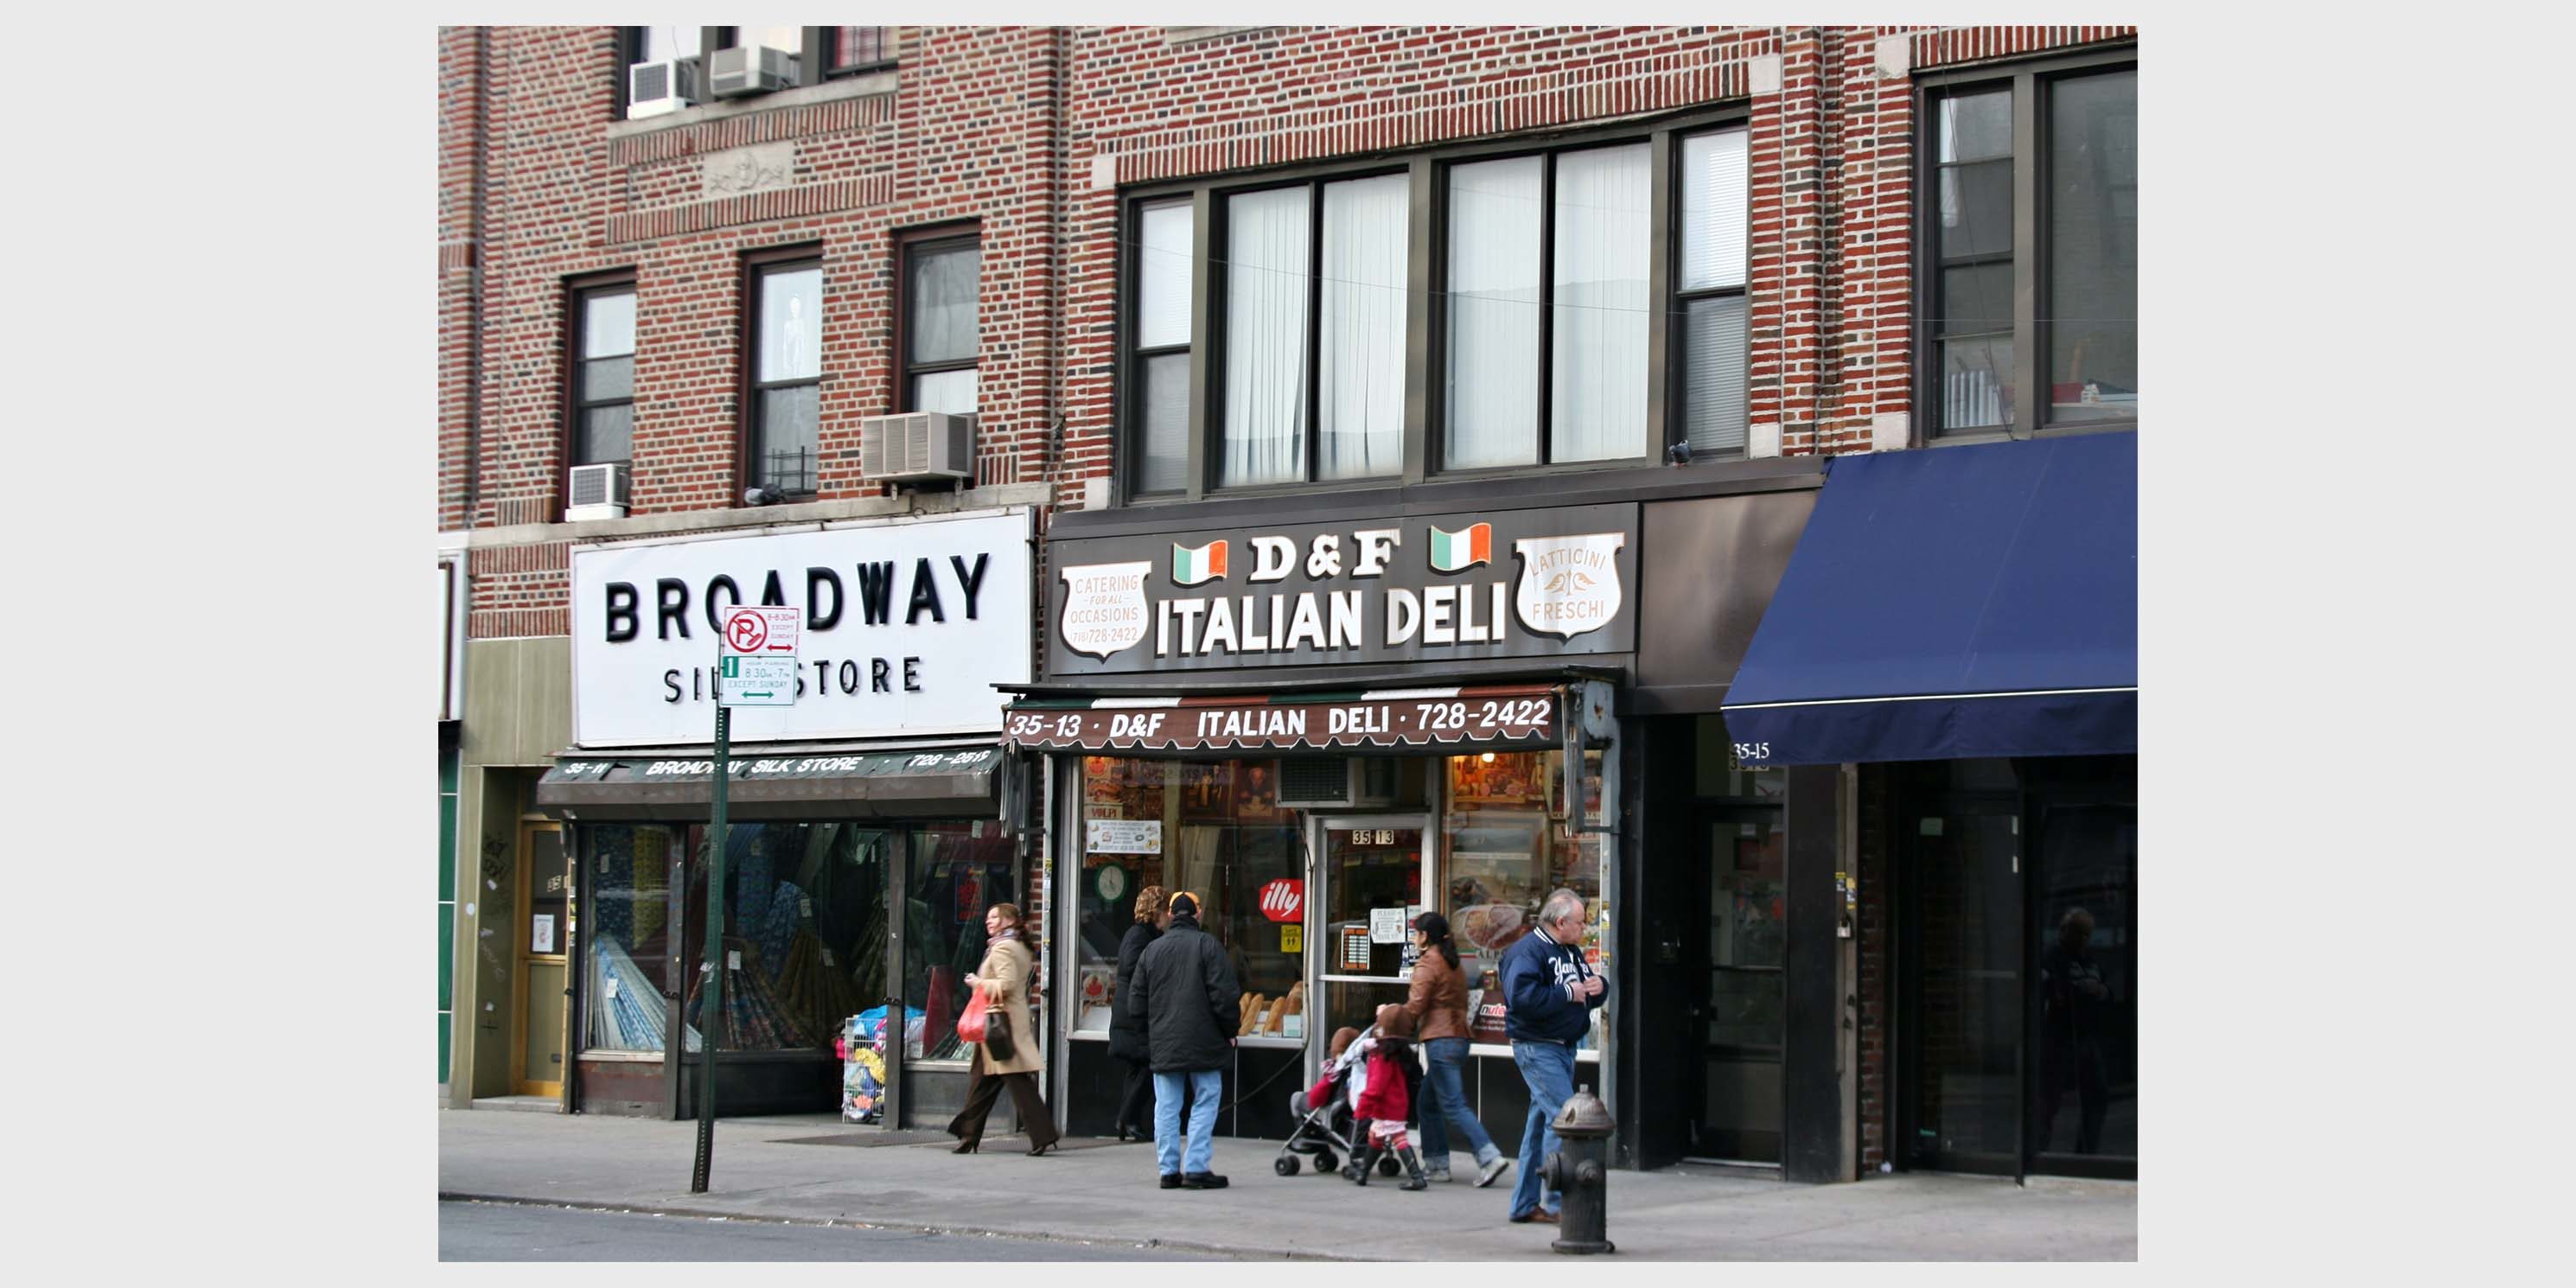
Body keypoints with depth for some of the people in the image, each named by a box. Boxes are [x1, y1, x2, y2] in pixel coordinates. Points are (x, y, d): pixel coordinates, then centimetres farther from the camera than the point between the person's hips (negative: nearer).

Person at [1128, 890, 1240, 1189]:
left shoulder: (1152, 950, 9)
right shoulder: (1208, 945, -6)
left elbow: (1138, 1000, 12)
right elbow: (1224, 994, -10)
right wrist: (1230, 1031, 1)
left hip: (1163, 1044, 4)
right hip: (1203, 1042, -4)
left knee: (1166, 1107, 7)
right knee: (1205, 1103, 1)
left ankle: (1169, 1169, 6)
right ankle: (1196, 1168, -4)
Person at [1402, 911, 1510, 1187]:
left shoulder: (1427, 964, -8)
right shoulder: (1453, 964, 18)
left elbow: (1415, 1007, -14)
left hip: (1439, 1041, -9)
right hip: (1459, 1037, 9)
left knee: (1454, 1107, -11)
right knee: (1429, 1103, 16)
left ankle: (1489, 1157, -22)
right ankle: (1436, 1164, 17)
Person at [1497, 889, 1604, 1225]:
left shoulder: (1571, 952, 16)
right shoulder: (1528, 951, -13)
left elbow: (1591, 992, 27)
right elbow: (1521, 997, -28)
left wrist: (1599, 987, 2)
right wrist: (1567, 993, -20)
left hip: (1563, 1047, 10)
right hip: (1537, 1047, -10)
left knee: (1542, 1121, 12)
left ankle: (1525, 1205, 17)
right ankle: (1558, 1203, -13)